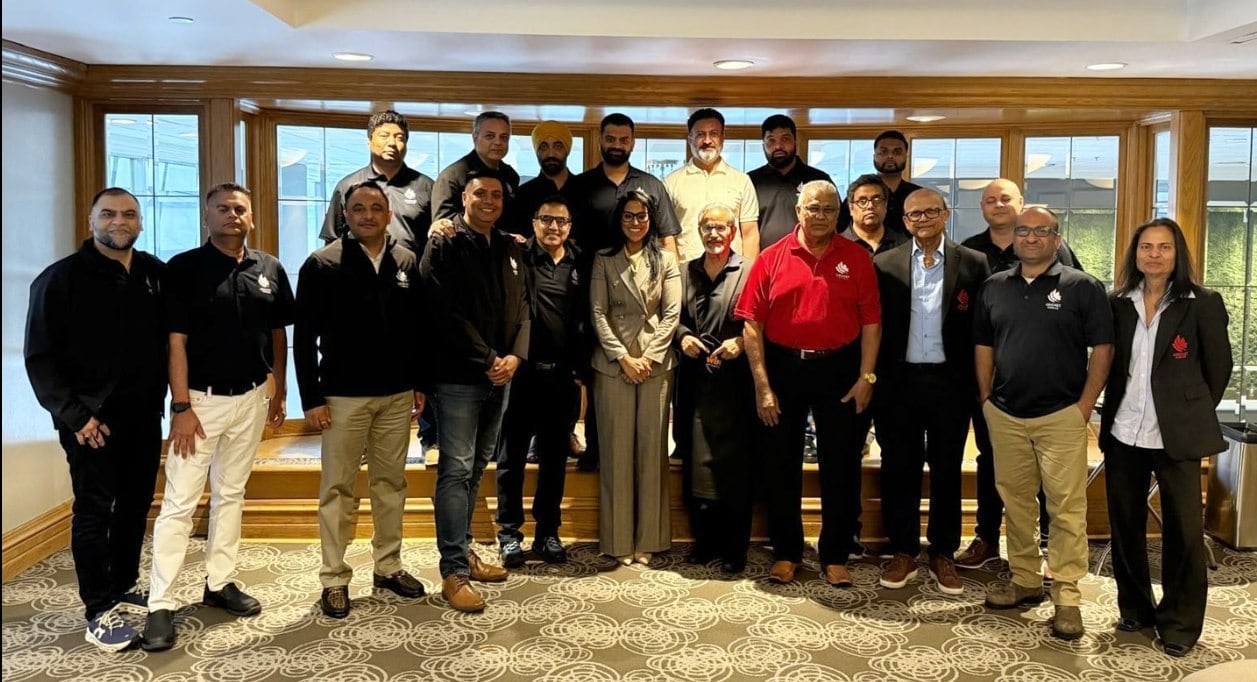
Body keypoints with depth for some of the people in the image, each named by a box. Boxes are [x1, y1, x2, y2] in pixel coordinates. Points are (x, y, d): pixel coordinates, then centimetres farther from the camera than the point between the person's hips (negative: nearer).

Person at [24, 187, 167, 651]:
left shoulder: (157, 275, 6)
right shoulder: (60, 279, -6)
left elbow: (169, 339, 12)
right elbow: (40, 357, -8)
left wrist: (160, 398, 4)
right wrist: (73, 415, -14)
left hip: (144, 415, 5)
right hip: (90, 419, -4)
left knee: (136, 504, 12)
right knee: (94, 510, 1)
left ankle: (126, 584, 29)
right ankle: (99, 611, 9)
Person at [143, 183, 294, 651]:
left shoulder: (270, 270, 5)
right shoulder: (185, 268, -7)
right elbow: (176, 341, -10)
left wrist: (279, 391, 10)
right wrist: (181, 406, -14)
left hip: (252, 397, 4)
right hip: (201, 398, -4)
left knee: (231, 494, 14)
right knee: (180, 502, -3)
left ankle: (219, 583, 26)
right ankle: (160, 605, 3)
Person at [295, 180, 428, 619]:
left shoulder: (407, 263, 5)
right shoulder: (322, 265, -5)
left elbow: (419, 328, 10)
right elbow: (304, 336, -6)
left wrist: (420, 383, 8)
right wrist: (312, 398, -10)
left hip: (397, 394, 4)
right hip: (343, 396, -3)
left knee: (391, 483, 12)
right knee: (338, 488, 4)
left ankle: (388, 567, 25)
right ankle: (335, 579, 13)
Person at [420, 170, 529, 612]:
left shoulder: (509, 249, 14)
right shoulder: (444, 246, -6)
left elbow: (521, 310, 12)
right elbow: (447, 315, -15)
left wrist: (515, 356, -6)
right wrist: (487, 360, -16)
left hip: (500, 376, 7)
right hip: (459, 377, -7)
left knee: (476, 468, 14)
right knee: (456, 471, -6)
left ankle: (463, 551, 26)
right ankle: (454, 573, -2)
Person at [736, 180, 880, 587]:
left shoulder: (857, 259, 1)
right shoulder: (771, 259, 0)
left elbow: (871, 323, 0)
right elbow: (752, 325, -4)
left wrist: (866, 376, -8)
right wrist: (762, 386, -9)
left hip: (839, 370, 0)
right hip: (783, 369, 0)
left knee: (841, 466, 7)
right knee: (780, 465, 9)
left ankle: (835, 557, 21)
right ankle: (786, 553, 25)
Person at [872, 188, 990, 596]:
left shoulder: (973, 264, 1)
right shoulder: (885, 265, 3)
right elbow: (875, 326, 3)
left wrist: (976, 383, -5)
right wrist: (875, 377, -3)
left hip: (950, 383, -1)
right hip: (899, 382, 1)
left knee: (947, 470, 9)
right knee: (899, 468, 8)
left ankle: (943, 556, 22)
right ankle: (903, 553, 21)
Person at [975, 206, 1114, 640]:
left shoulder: (1082, 287, -2)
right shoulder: (994, 287, 9)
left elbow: (1102, 348, -3)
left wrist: (1085, 406, -8)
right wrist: (986, 398, 8)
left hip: (1061, 417, -4)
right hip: (1005, 416, 4)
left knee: (1067, 508, -3)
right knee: (1015, 502, 11)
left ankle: (1067, 597, 4)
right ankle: (1025, 580, 23)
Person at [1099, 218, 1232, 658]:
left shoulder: (1202, 304, -4)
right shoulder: (1117, 303, 5)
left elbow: (1219, 367, 2)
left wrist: (1195, 416, 7)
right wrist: (1113, 411, 8)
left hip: (1176, 436, -3)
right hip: (1123, 433, 3)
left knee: (1183, 530, 2)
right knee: (1125, 525, 11)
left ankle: (1180, 622, 16)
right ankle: (1135, 608, 27)